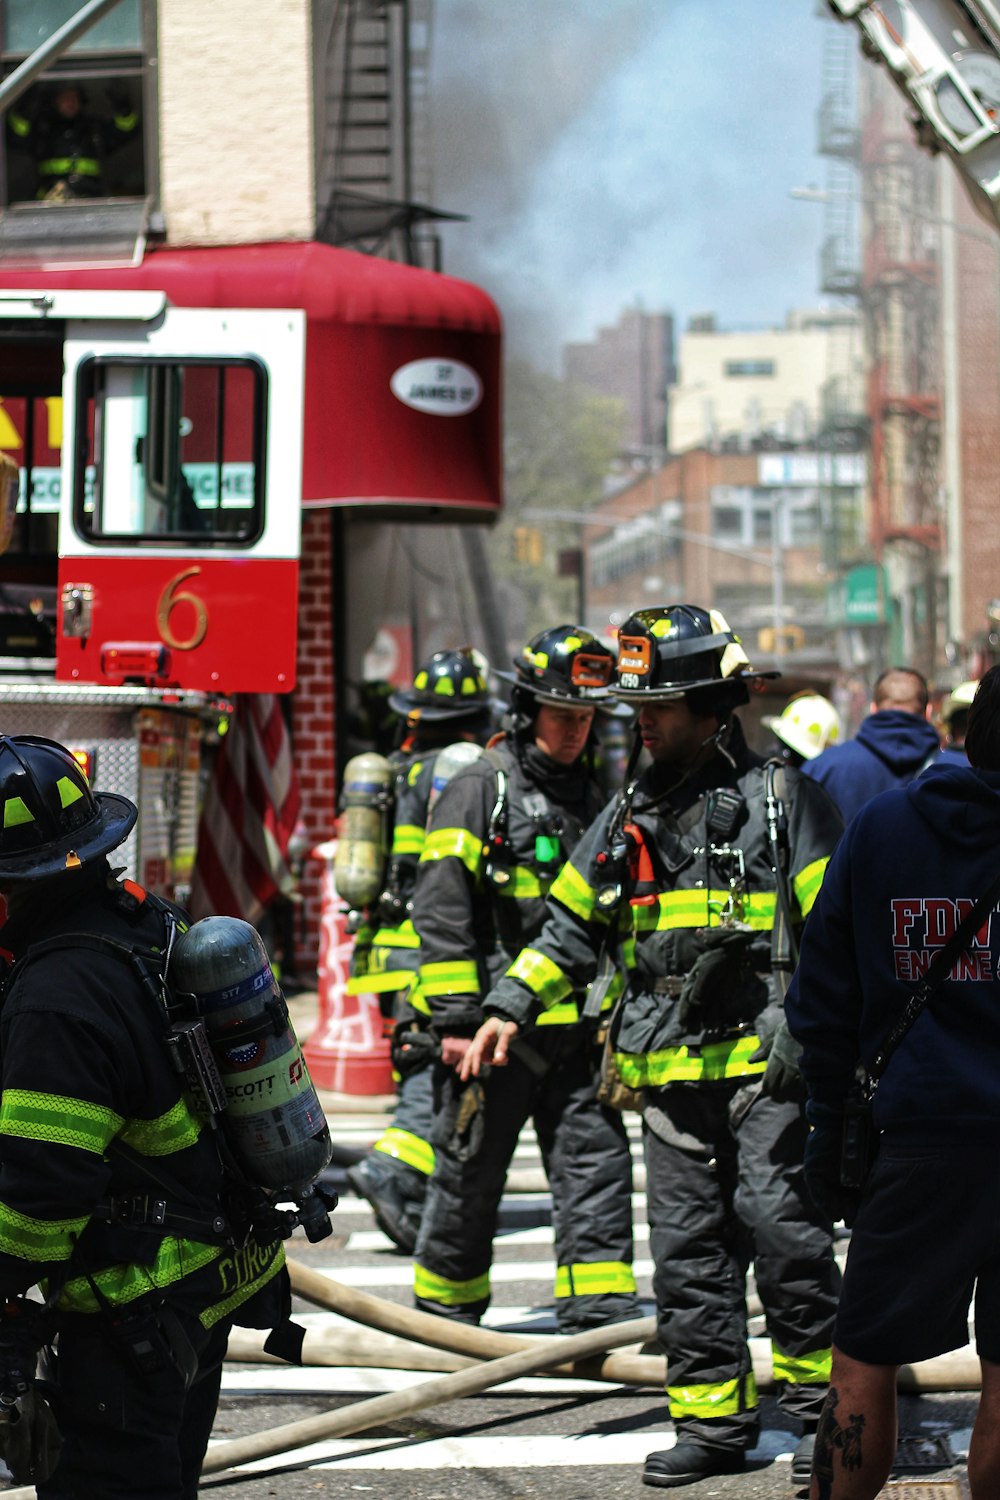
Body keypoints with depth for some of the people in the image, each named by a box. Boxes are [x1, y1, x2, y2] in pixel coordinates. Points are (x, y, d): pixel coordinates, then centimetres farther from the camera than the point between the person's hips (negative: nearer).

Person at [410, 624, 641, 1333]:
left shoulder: (595, 797, 15)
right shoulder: (480, 790, -6)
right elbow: (442, 910, -11)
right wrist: (456, 1020, -15)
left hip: (576, 1025, 5)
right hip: (497, 1023, -5)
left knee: (597, 1157, -2)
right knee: (471, 1169, 4)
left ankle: (598, 1304, -1)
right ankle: (446, 1300, 19)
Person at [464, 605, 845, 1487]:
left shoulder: (782, 800, 0)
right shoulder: (633, 816, 16)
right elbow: (573, 928, 21)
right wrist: (510, 1009, 11)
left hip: (766, 1059, -6)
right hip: (674, 1074, 6)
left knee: (778, 1222, -12)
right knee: (689, 1249, 6)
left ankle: (825, 1407, -2)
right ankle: (713, 1423, 12)